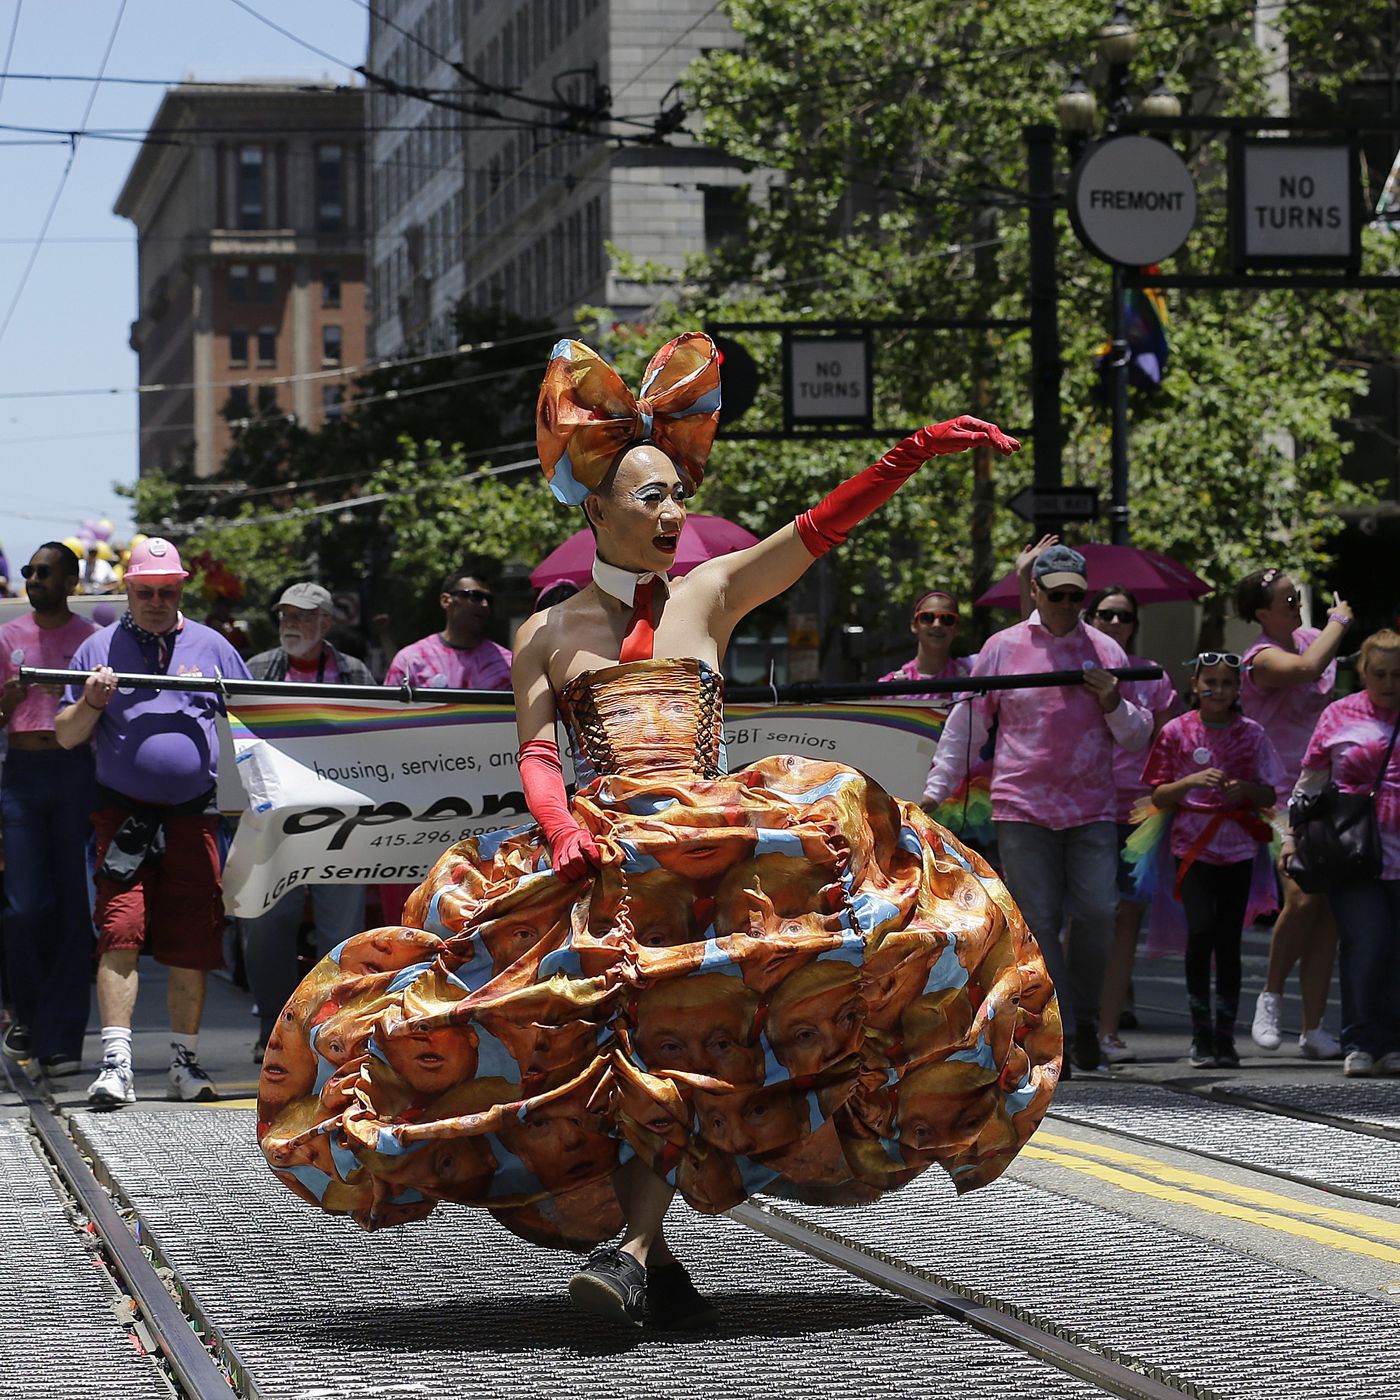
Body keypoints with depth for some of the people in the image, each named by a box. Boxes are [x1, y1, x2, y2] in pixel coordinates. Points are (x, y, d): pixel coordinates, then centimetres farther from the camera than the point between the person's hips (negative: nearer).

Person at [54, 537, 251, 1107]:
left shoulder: (212, 648, 12)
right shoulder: (100, 648, 8)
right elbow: (66, 736, 6)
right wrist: (92, 702, -13)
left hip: (193, 817, 2)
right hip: (123, 814, -2)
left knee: (192, 942, 3)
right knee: (119, 933, -12)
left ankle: (185, 1061, 13)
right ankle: (115, 1062, -14)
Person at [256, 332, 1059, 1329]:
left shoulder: (711, 594, 14)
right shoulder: (547, 634, 15)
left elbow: (822, 528, 5)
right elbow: (537, 757, 6)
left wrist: (919, 450, -7)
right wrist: (562, 826, -15)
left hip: (714, 837, 0)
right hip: (598, 854, 1)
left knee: (665, 1046, -21)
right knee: (633, 1042, -13)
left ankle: (634, 1250, -25)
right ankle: (647, 1255, -7)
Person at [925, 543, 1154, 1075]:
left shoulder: (1105, 651, 10)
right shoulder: (1003, 647, 7)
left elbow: (1138, 736, 15)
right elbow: (968, 722, 13)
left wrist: (1113, 703, -5)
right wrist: (938, 786, 9)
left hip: (1093, 807, 1)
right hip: (1021, 807, -1)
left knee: (1098, 913, -9)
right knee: (1037, 922, -3)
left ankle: (1085, 1017, 11)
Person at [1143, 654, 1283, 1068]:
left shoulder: (1251, 734, 6)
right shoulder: (1177, 731, 2)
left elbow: (1269, 797, 8)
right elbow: (1159, 797, 3)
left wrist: (1246, 788, -13)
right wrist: (1192, 780, -15)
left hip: (1238, 848, 2)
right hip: (1193, 846, -1)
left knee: (1229, 940, 0)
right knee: (1201, 929, -16)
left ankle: (1225, 1037, 8)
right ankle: (1201, 1033, -5)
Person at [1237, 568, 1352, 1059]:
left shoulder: (1311, 638, 12)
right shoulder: (1263, 658, -11)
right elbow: (1307, 668, -33)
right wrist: (1339, 621, -17)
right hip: (1282, 794, -7)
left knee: (1329, 908, 1)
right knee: (1302, 898, -21)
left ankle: (1314, 1028, 3)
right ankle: (1271, 996, 1)